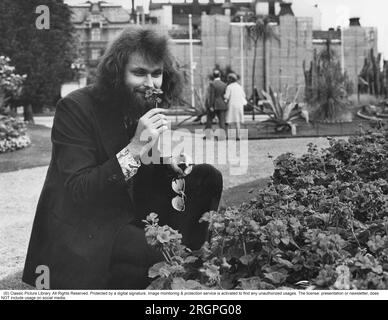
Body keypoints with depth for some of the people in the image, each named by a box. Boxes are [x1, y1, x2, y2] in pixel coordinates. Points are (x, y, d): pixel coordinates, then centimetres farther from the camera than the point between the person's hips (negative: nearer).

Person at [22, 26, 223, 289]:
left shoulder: (150, 108, 4)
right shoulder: (75, 108, -16)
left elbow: (151, 178, 10)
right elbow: (77, 192, -23)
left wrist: (171, 161, -14)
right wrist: (136, 149, -30)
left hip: (135, 214, 8)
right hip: (82, 232, -7)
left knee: (208, 177, -3)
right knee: (167, 258, -30)